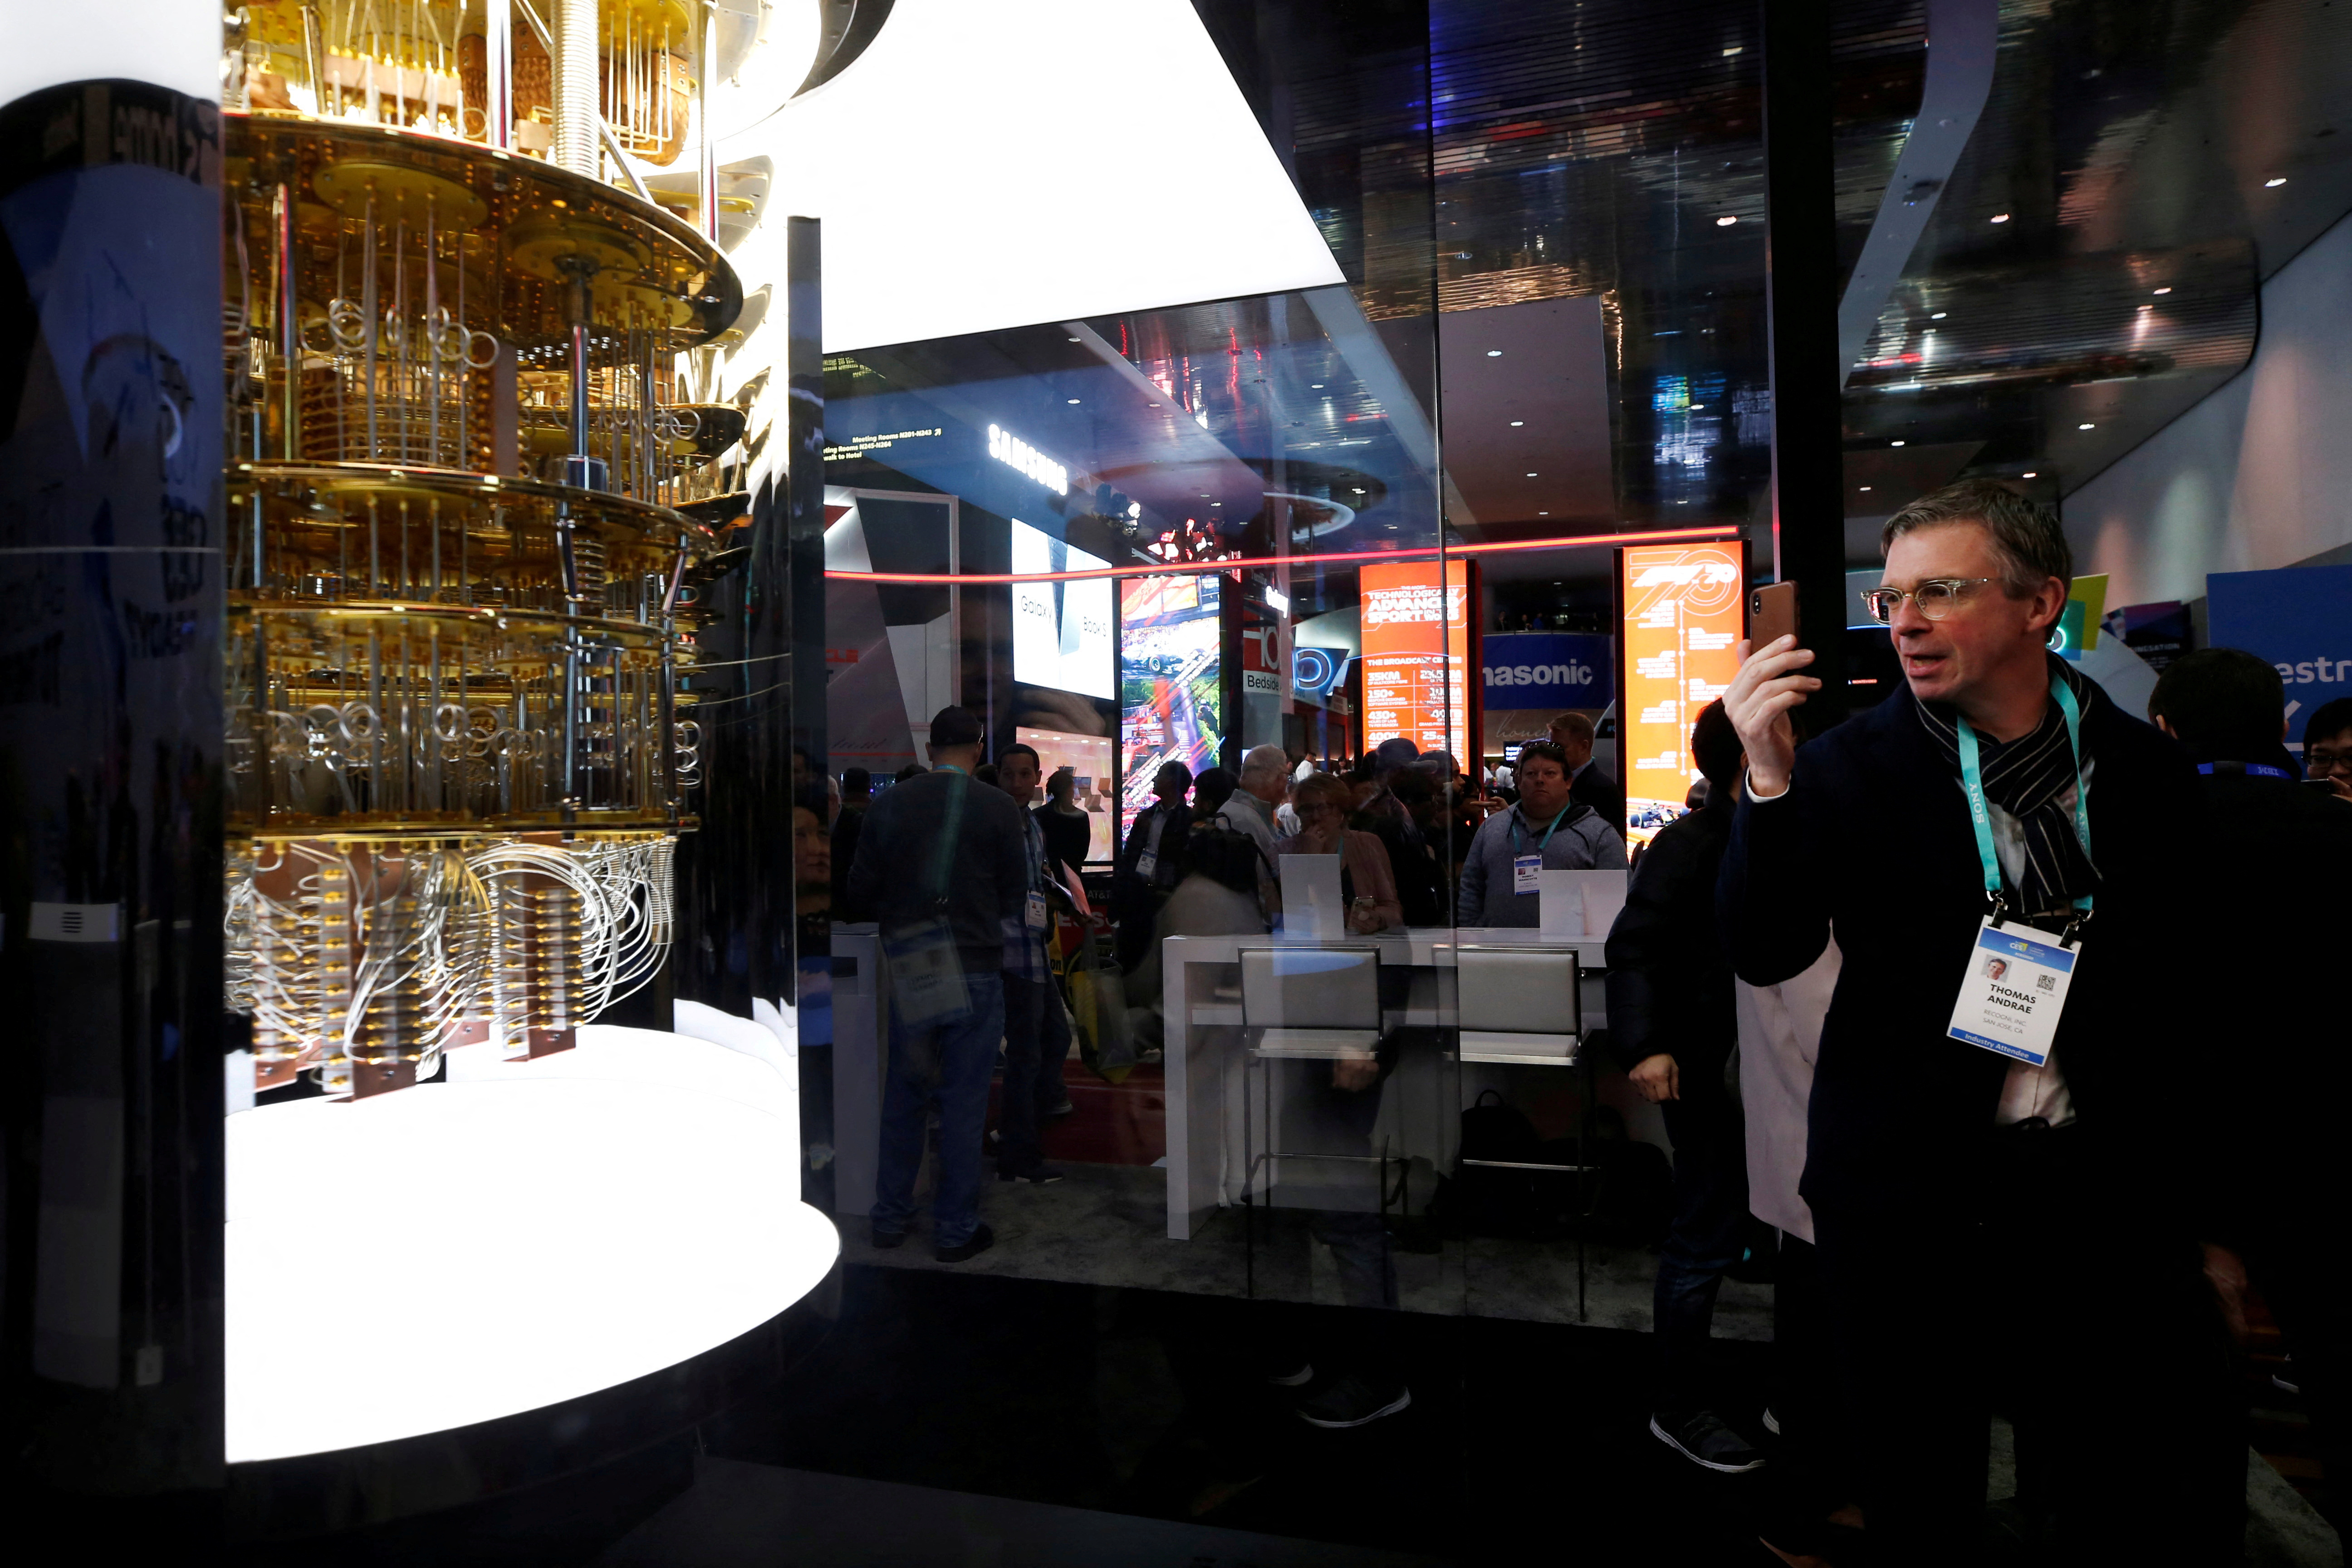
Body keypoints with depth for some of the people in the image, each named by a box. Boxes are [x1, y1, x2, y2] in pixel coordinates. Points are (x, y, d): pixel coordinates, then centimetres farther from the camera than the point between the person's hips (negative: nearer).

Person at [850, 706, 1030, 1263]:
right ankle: (955, 1230, 15)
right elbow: (1014, 897, -2)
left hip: (908, 969, 3)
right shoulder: (998, 808, -10)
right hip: (975, 969, -3)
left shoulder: (889, 804, -2)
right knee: (964, 1102, 6)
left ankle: (890, 1218, 26)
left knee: (904, 1096, 16)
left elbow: (861, 889, 3)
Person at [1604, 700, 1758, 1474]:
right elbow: (1635, 945, -20)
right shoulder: (1691, 844, -12)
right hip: (1708, 1071, -8)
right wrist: (1644, 1047, -29)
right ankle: (1679, 1408, 13)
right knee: (1706, 1240, -1)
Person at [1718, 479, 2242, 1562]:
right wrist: (1769, 781, -27)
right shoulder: (1852, 767, -7)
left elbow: (2188, 978, 8)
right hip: (1911, 1192, -1)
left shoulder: (2144, 770, 0)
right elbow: (1764, 954, -14)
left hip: (2104, 1191, 2)